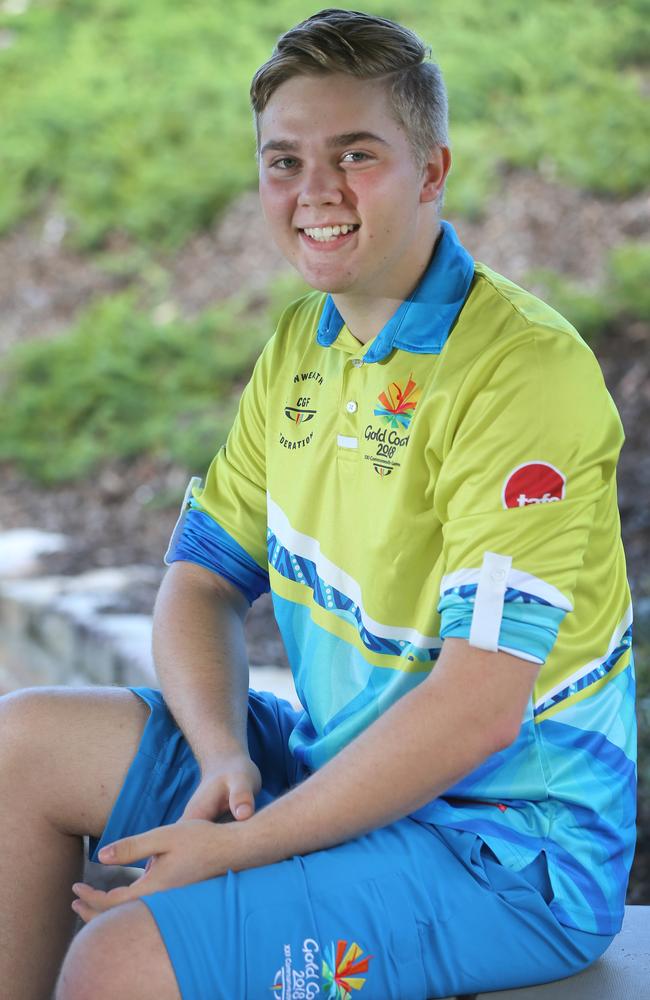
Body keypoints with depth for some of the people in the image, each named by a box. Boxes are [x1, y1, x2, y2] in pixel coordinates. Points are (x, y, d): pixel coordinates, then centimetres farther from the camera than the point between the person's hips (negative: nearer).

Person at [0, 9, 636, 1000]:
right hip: (346, 763, 8)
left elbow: (479, 704, -26)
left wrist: (243, 848, -21)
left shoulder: (525, 370, -21)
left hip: (507, 844, -8)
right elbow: (202, 579, 8)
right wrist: (225, 759, -12)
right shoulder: (302, 345, 6)